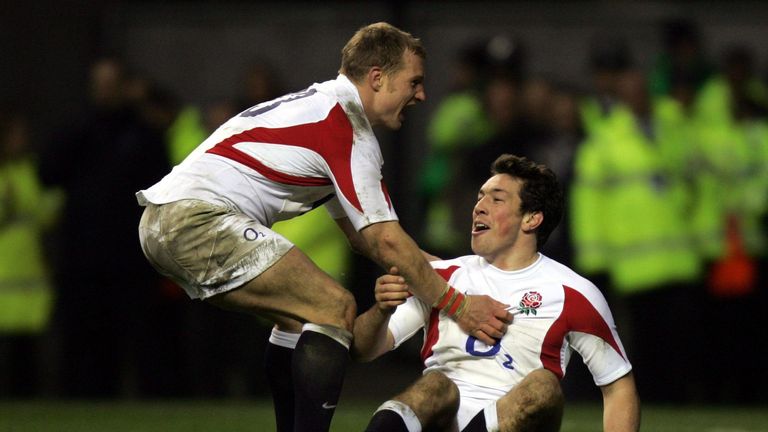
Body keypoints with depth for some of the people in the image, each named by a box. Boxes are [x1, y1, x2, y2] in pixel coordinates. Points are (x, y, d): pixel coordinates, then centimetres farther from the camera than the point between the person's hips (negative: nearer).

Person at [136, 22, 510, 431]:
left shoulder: (321, 105, 23)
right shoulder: (348, 127, -8)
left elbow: (363, 236, 30)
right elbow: (386, 241, -9)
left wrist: (432, 269, 26)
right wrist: (457, 305, -2)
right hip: (199, 217, -11)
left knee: (300, 314, 21)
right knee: (336, 309, -11)